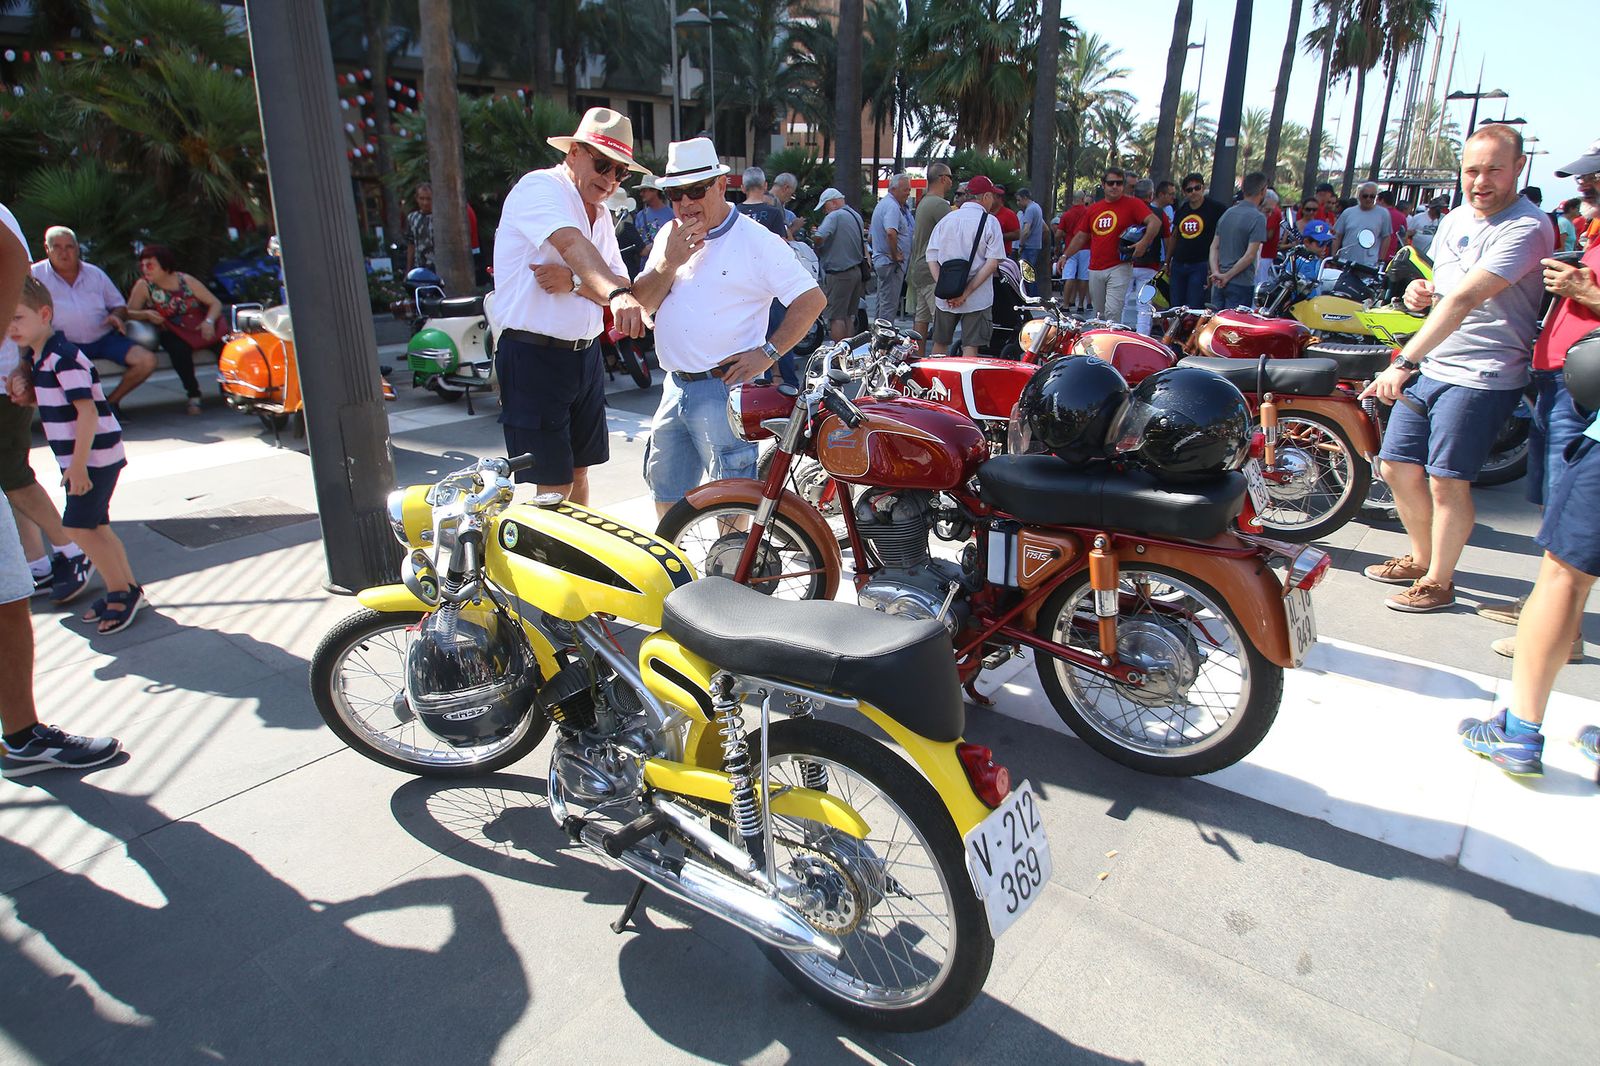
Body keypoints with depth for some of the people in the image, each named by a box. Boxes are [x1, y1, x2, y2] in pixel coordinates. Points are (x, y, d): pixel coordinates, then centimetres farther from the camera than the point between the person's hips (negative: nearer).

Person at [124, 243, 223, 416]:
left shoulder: (186, 280, 6)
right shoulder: (143, 286, 3)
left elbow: (215, 303, 4)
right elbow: (128, 312, -3)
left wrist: (209, 321, -14)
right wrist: (146, 314, -24)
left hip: (200, 329, 1)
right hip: (174, 333, -1)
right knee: (179, 349, -35)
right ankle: (193, 395, -21)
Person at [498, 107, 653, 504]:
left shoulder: (600, 213, 15)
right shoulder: (540, 187, -10)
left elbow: (620, 281, 4)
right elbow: (573, 245, -31)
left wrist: (573, 283, -15)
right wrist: (617, 293, -49)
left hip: (585, 355, 8)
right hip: (533, 356, -8)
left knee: (579, 472, 17)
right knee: (555, 487, -7)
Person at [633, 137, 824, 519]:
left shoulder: (755, 240, -8)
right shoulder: (670, 236, 12)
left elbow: (812, 299, -11)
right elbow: (643, 305, 6)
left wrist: (767, 353, -16)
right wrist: (669, 263, -10)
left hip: (725, 389, -7)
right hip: (675, 387, 7)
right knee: (665, 488, 19)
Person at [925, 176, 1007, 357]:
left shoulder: (946, 219, 7)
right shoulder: (990, 222, -5)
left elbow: (931, 258, 1)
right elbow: (992, 263, -13)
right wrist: (966, 293, -13)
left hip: (944, 298, 4)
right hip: (977, 299, -4)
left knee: (940, 343, 15)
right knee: (970, 348, -2)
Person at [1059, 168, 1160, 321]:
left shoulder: (1132, 204, -2)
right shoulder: (1093, 208, 14)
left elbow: (1155, 222, -11)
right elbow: (1081, 236, 20)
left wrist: (1143, 243, -25)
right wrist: (1065, 256, 13)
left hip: (1119, 268, -5)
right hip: (1095, 269, 5)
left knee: (1112, 312, -16)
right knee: (1099, 315, 12)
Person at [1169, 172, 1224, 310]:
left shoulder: (1214, 208, -5)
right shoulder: (1182, 210, 12)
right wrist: (1167, 262, 21)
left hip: (1200, 266, -6)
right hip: (1178, 265, 6)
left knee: (1194, 308, -11)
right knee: (1176, 307, 7)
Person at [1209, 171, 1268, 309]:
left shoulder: (1227, 213, 9)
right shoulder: (1258, 218, -13)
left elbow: (1214, 247, 6)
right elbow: (1250, 255, -18)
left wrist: (1216, 272, -3)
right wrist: (1227, 276, -11)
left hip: (1219, 282, 7)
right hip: (1241, 283, -7)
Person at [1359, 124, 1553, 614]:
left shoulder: (1526, 228, -15)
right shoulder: (1454, 220, 13)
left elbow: (1463, 300, -26)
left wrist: (1404, 362, -34)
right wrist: (1418, 293, 3)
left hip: (1481, 376, -8)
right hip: (1428, 368, 8)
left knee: (1446, 481, -6)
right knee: (1398, 468, 11)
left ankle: (1439, 581, 11)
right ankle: (1421, 558, 31)